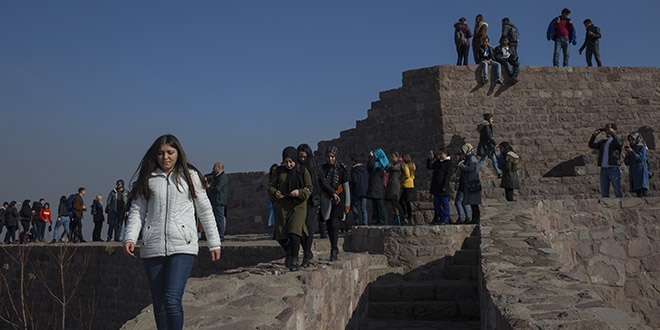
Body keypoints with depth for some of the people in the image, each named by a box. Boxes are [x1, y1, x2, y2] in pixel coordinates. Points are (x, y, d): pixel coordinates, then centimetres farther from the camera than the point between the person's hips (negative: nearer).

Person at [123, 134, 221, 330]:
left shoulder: (190, 176, 7)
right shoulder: (148, 179, 12)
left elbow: (205, 211, 10)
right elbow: (137, 211, 8)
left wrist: (214, 242, 9)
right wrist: (130, 238, -8)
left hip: (182, 247, -3)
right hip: (153, 248, 3)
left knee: (172, 299, -16)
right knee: (158, 303, 8)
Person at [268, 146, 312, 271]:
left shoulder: (303, 171, 0)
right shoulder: (279, 171, 7)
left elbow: (309, 188, 0)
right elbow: (271, 186, 10)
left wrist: (299, 192, -20)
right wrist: (274, 193, -13)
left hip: (298, 206, -3)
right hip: (282, 206, 3)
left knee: (294, 233, -18)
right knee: (280, 236, 4)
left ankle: (294, 261, -7)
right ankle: (289, 253, 33)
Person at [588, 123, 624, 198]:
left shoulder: (616, 140, 4)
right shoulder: (603, 142, 19)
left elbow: (619, 143, -20)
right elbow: (591, 145, 10)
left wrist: (612, 133, -18)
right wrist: (594, 135, 0)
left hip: (613, 169, -5)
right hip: (603, 169, 5)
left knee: (617, 192, -5)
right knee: (604, 193, 7)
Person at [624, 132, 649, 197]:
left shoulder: (642, 147, 2)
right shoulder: (631, 148, 19)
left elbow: (641, 159, -11)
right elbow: (627, 162, 14)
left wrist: (632, 152, -16)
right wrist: (627, 154, -1)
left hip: (641, 172, -6)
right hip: (633, 173, 6)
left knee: (643, 191, -16)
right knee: (638, 193, 1)